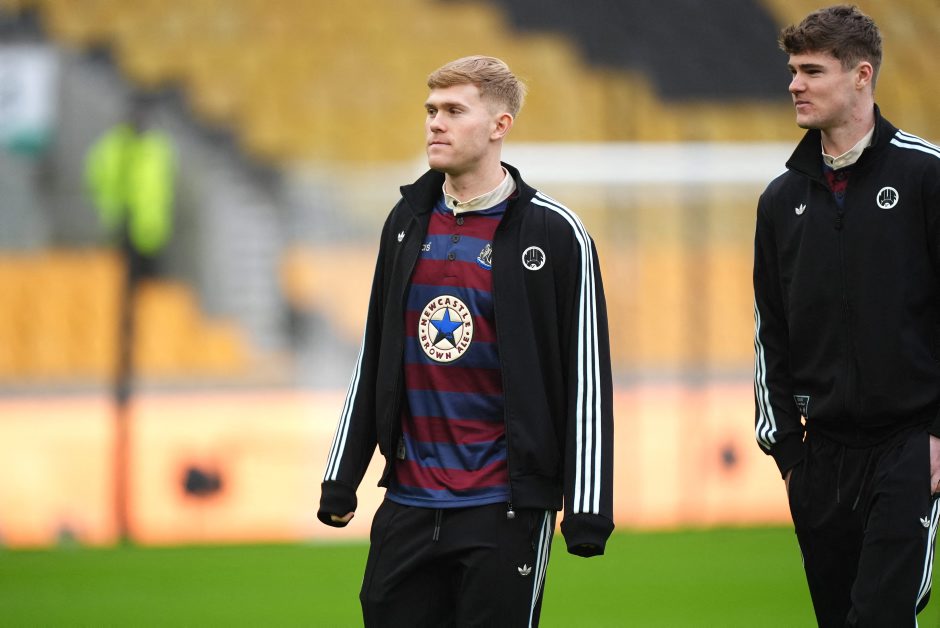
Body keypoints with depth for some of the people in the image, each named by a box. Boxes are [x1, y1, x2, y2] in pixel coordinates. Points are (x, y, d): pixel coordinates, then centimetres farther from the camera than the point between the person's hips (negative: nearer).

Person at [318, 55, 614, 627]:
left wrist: (587, 510, -11)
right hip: (408, 504, 5)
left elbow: (586, 376, -7)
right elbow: (373, 358, 17)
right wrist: (341, 479, 14)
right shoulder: (409, 221, 11)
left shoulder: (554, 232, -5)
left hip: (503, 509, -5)